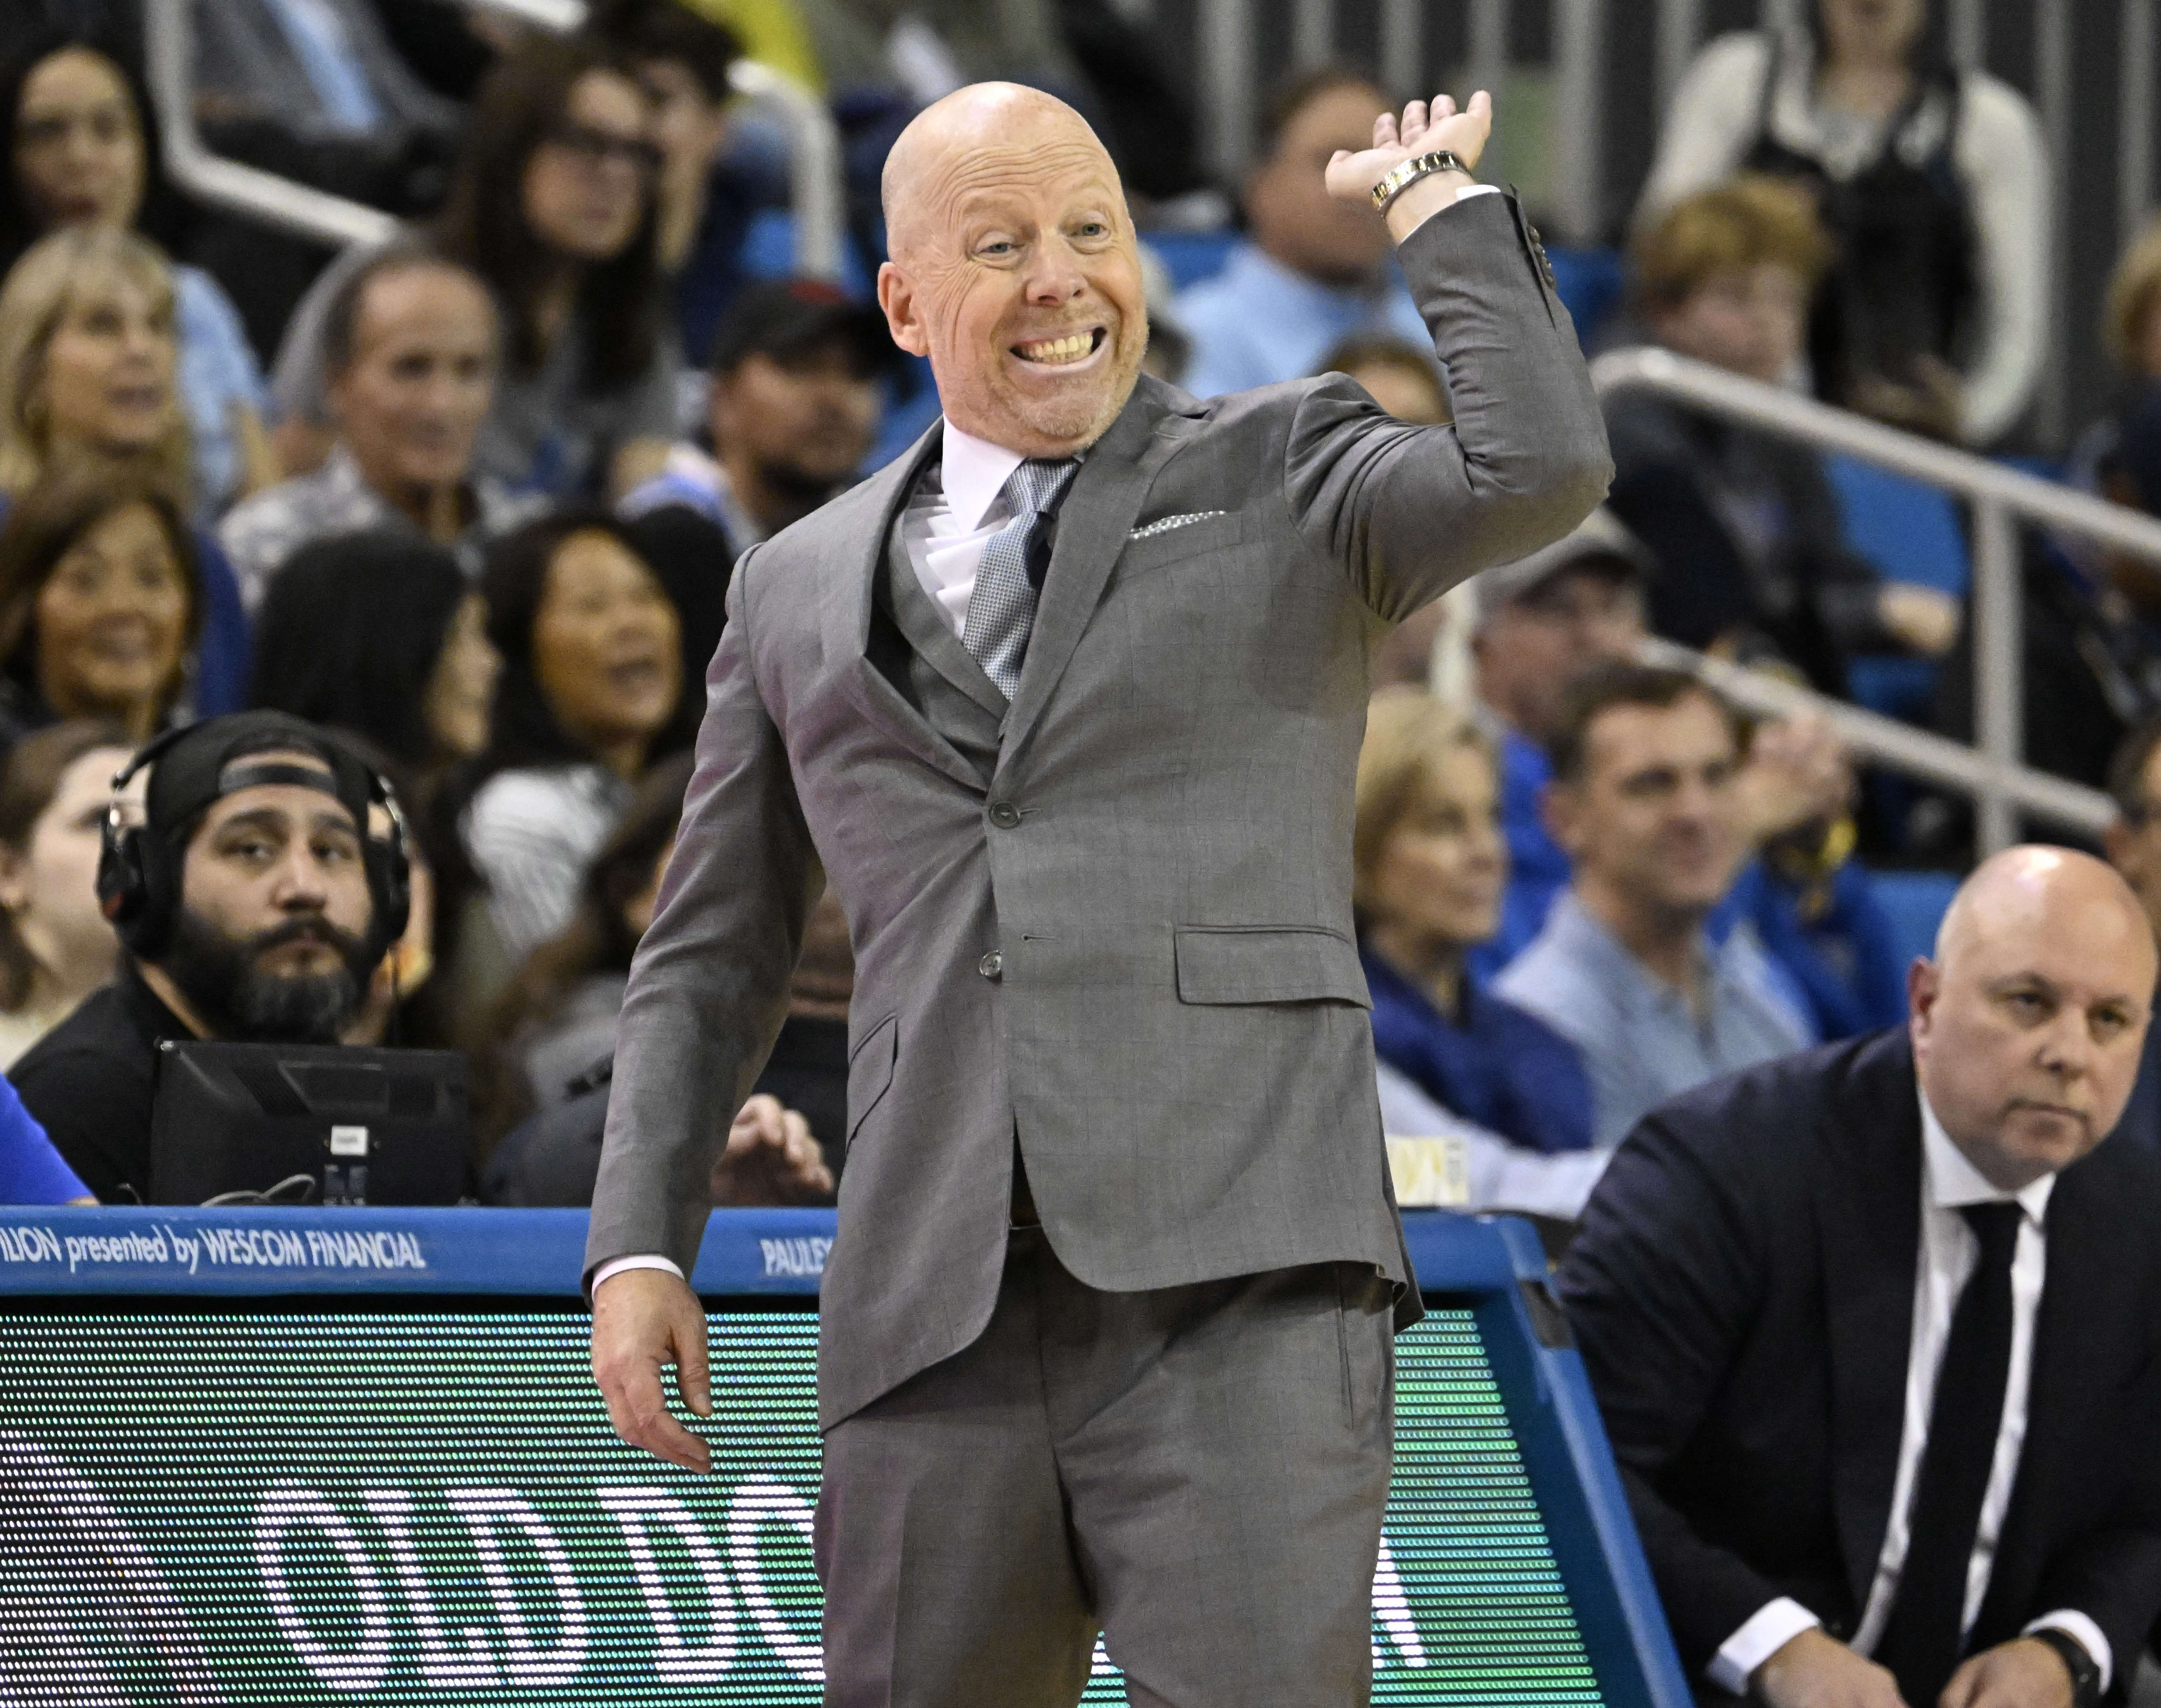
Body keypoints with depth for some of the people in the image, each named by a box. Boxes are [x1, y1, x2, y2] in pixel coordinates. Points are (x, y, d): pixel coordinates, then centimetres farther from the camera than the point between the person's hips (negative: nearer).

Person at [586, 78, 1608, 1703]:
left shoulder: (1283, 476, 11)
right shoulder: (800, 592, 20)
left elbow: (1544, 467, -9)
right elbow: (716, 955, 25)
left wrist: (1435, 193, 3)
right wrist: (640, 1247, 14)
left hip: (1238, 1282, -3)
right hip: (938, 1319, 4)